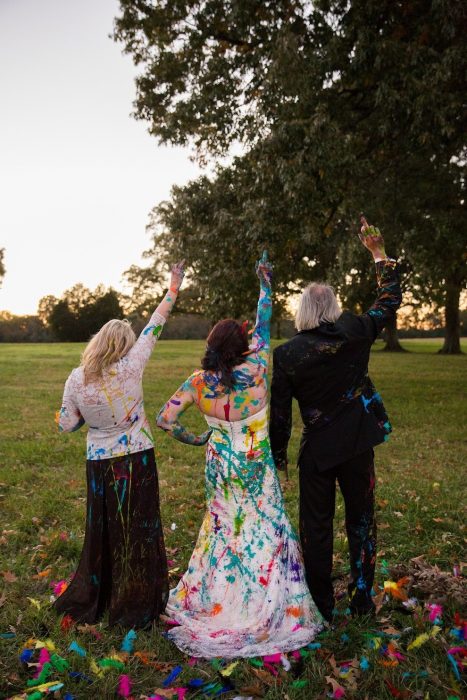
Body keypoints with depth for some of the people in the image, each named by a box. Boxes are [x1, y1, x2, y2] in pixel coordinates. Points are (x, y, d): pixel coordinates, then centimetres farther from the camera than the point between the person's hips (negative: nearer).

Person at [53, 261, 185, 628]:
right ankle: (134, 607, 22)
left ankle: (89, 600, 33)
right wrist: (173, 288, 0)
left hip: (99, 464, 3)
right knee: (138, 532, 10)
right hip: (136, 461, -3)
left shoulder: (76, 379, -7)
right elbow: (154, 327, -8)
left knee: (102, 530, 19)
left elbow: (66, 424, 0)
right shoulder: (129, 368, -15)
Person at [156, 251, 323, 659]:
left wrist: (193, 439, 5)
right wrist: (265, 282, 5)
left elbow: (165, 419, -10)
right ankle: (266, 606, 22)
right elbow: (264, 325, -7)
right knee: (265, 530, 12)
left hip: (219, 465, 3)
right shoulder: (253, 370, -19)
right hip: (255, 467, -3)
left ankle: (214, 598, 35)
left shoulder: (199, 381, -12)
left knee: (222, 526, 21)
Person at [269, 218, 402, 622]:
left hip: (317, 451, -2)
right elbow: (390, 303, 10)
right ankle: (362, 599, 29)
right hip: (358, 445, 2)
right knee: (361, 520, 17)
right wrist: (380, 254, 16)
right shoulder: (355, 332, -8)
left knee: (316, 528, 12)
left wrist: (277, 456, 5)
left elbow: (280, 413, -8)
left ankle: (322, 606, 22)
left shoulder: (287, 354, -12)